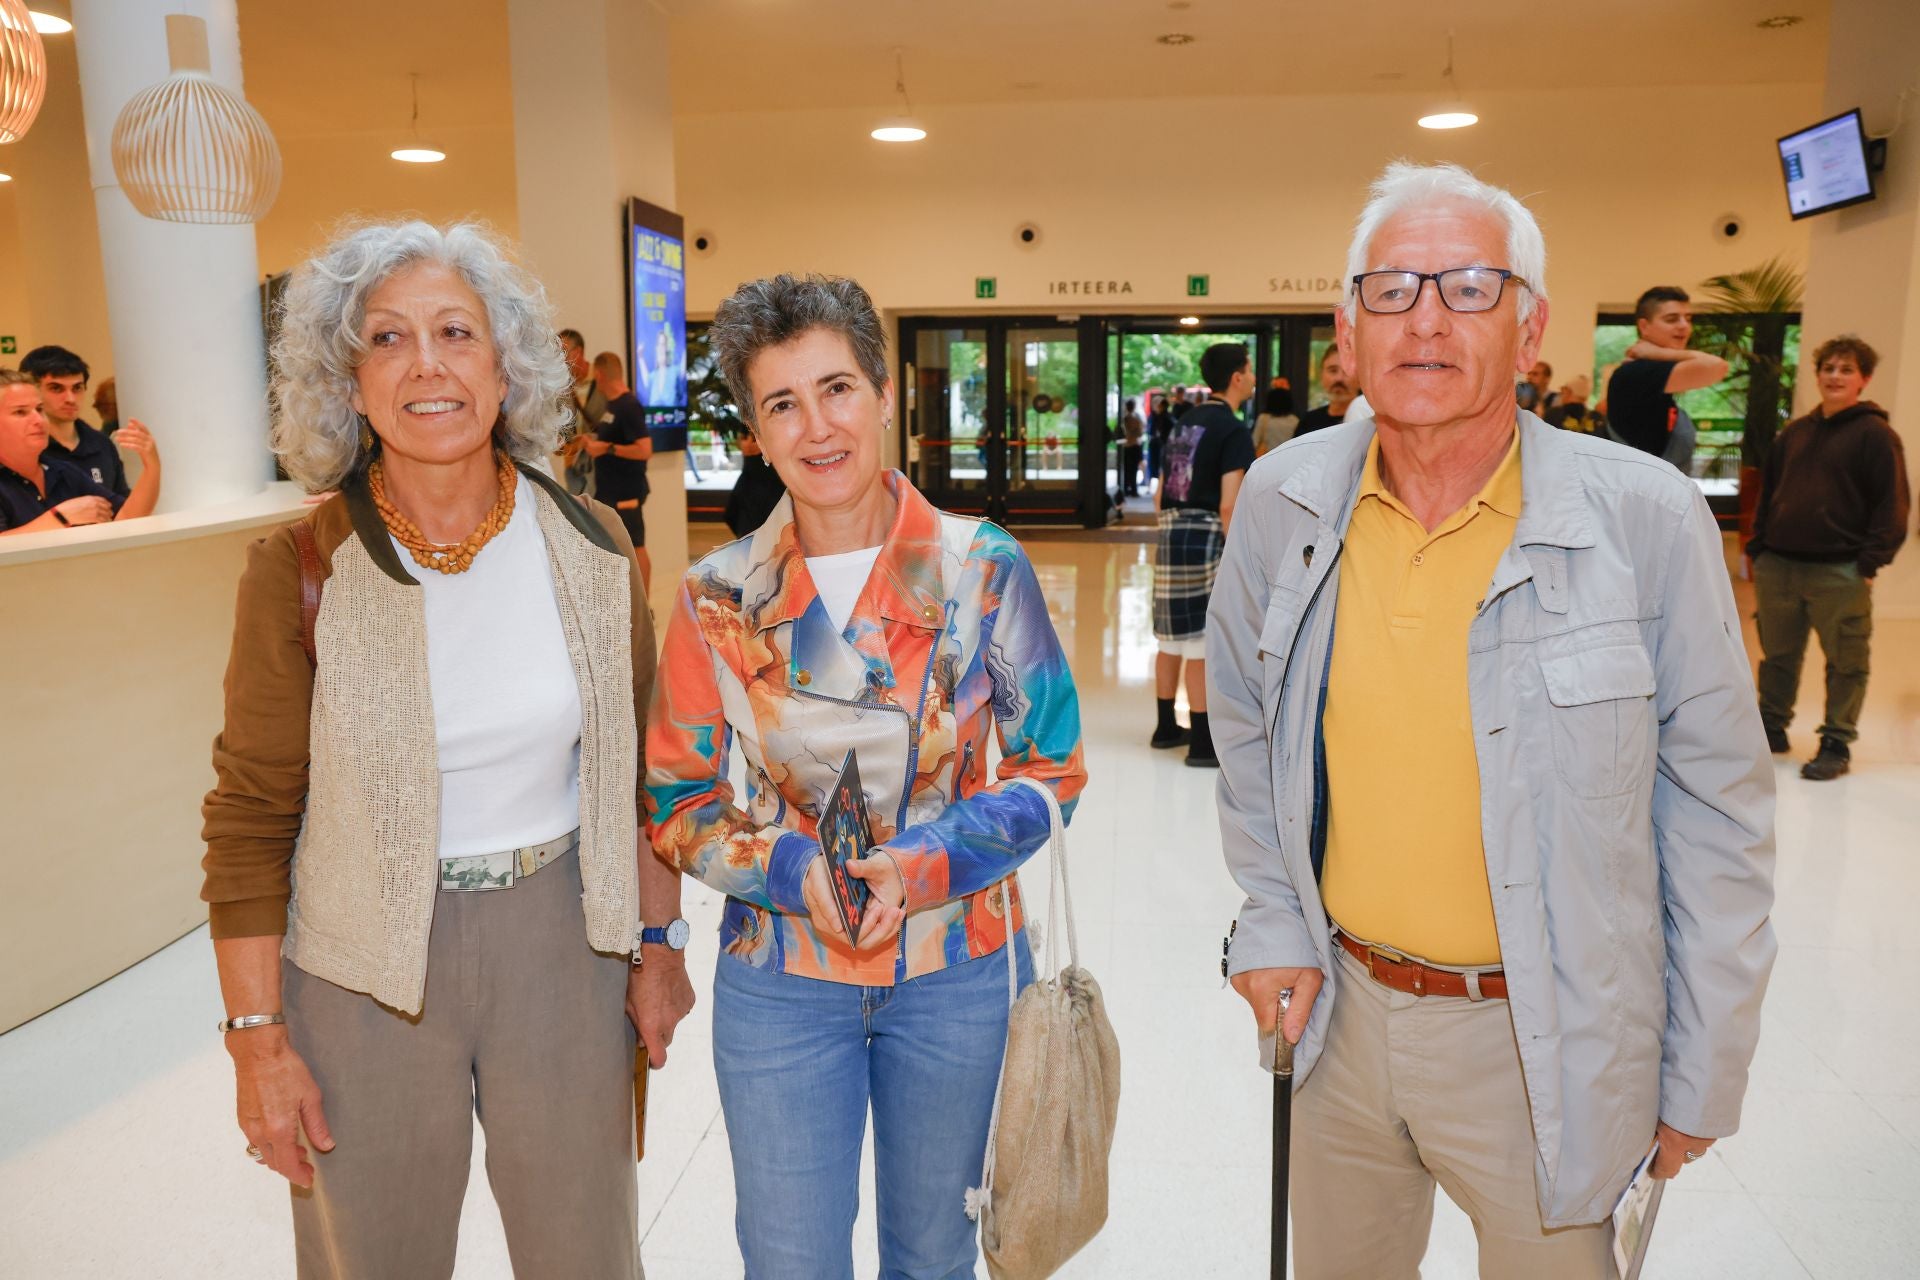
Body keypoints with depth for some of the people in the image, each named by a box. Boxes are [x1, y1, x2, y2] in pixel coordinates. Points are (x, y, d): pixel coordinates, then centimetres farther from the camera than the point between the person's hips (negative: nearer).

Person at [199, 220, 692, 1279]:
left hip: (559, 948, 2)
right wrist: (256, 1039, -5)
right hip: (365, 976, -1)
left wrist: (658, 940, 5)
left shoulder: (589, 546, -5)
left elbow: (640, 761, 4)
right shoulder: (300, 569, -11)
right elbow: (251, 816, -6)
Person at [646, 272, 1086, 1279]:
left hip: (956, 967, 0)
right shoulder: (720, 596, -6)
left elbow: (1051, 765, -4)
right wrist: (792, 869, -18)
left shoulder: (983, 569, -9)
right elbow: (676, 797, 0)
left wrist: (921, 866, -19)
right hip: (778, 977, 0)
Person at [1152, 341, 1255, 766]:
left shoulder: (1186, 422, 15)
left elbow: (1161, 494, 18)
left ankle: (1166, 727, 28)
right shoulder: (1233, 430, -9)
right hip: (1206, 538, -8)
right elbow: (1228, 507, -17)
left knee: (1173, 637, 17)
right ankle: (1202, 743, 3)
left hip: (1171, 535, 8)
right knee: (1204, 645, -3)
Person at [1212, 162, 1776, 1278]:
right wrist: (1274, 917, 4)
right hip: (1344, 1008, 4)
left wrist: (1702, 1082, -4)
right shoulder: (1284, 503, -6)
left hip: (1539, 1044, -3)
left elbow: (1718, 821, -8)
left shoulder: (1650, 522, -15)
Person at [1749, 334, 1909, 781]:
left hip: (1840, 573, -5)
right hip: (1778, 567, 5)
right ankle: (1771, 726, 26)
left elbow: (1892, 505, -8)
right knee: (1778, 655, 13)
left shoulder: (1875, 434, -4)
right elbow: (1768, 493, 17)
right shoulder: (1794, 433, 13)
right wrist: (1757, 549, 9)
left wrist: (1870, 562, -14)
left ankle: (1837, 744, 10)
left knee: (1845, 662, 2)